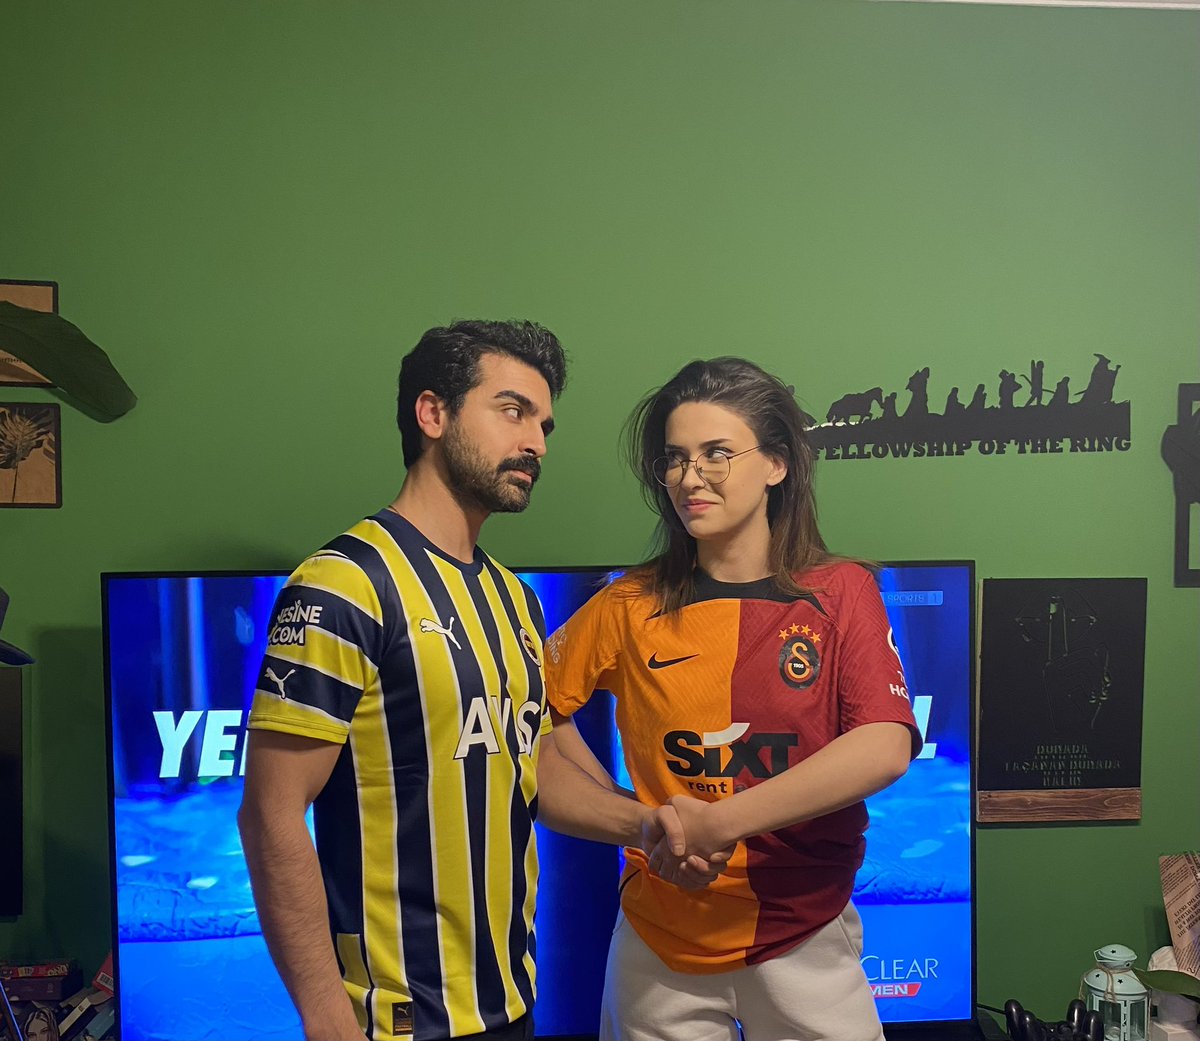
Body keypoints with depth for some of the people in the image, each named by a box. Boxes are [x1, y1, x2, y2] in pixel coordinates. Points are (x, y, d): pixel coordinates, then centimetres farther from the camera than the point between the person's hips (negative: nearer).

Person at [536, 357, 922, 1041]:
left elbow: (885, 749, -18)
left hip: (807, 939, 0)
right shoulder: (630, 607, -5)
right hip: (661, 940, 1)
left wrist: (719, 821, -22)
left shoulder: (841, 593, -7)